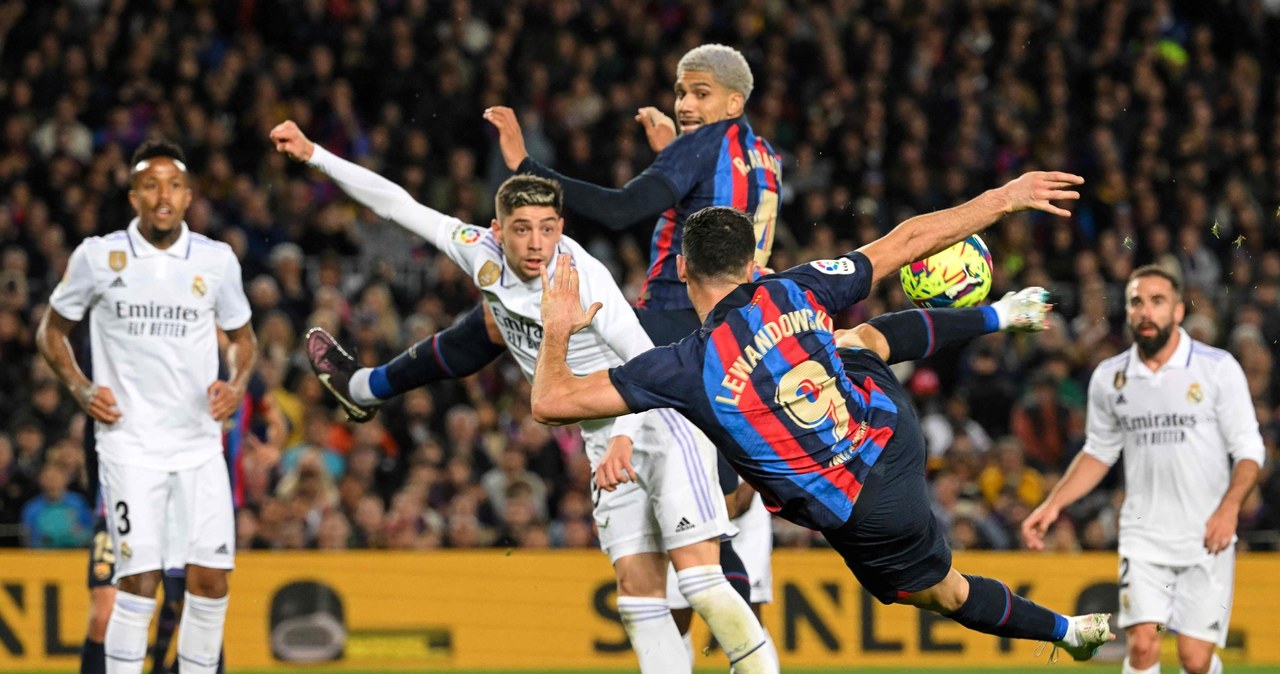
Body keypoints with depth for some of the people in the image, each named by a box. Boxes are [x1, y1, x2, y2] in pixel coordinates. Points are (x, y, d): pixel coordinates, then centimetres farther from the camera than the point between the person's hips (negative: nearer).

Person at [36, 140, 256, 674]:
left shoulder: (217, 260, 4)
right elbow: (51, 331, 11)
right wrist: (79, 388, -5)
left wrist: (235, 384, -2)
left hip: (199, 444, 3)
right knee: (139, 583, -11)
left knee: (211, 581, -1)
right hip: (129, 443, -3)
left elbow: (242, 336, 19)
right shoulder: (98, 257, -1)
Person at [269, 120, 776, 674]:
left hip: (662, 424, -6)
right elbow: (396, 204, 5)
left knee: (700, 580, -19)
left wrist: (624, 438, -39)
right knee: (637, 593, -3)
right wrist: (312, 154, 5)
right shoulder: (483, 254, -4)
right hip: (606, 440, 6)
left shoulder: (583, 278, -22)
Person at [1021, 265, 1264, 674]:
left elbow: (1248, 449, -3)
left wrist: (1229, 508, -19)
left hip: (1206, 539, -2)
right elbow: (1099, 452, 20)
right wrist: (1053, 505, 9)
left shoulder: (1218, 368, -4)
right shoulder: (1109, 377, 6)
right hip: (1143, 534, 2)